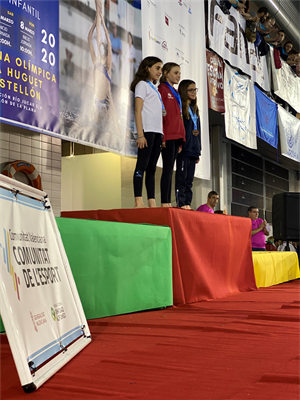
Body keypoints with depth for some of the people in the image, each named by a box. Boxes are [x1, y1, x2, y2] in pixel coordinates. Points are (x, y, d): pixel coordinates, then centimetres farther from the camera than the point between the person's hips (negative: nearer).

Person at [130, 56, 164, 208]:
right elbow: (138, 111, -8)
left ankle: (152, 202, 3)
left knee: (152, 168, 4)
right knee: (142, 165, -11)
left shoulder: (154, 88, 26)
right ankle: (138, 201, -15)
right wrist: (140, 134, -17)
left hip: (157, 131, 8)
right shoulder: (142, 84, 2)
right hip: (147, 129, -8)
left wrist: (162, 134, 11)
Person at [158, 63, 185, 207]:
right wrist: (162, 136, -18)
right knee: (168, 168, -11)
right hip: (167, 136, -8)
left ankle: (168, 203, 7)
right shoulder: (162, 89, -3)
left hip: (176, 136, 8)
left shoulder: (175, 93, 23)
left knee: (170, 169, 6)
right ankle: (164, 203, -10)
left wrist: (181, 138, 15)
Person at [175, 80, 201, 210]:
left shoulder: (195, 109, 21)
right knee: (182, 176, -7)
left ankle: (188, 203, 11)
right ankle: (181, 203, -5)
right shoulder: (180, 107, -4)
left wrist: (198, 151, 18)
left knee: (189, 179, 8)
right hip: (184, 148, -8)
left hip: (193, 149, 8)